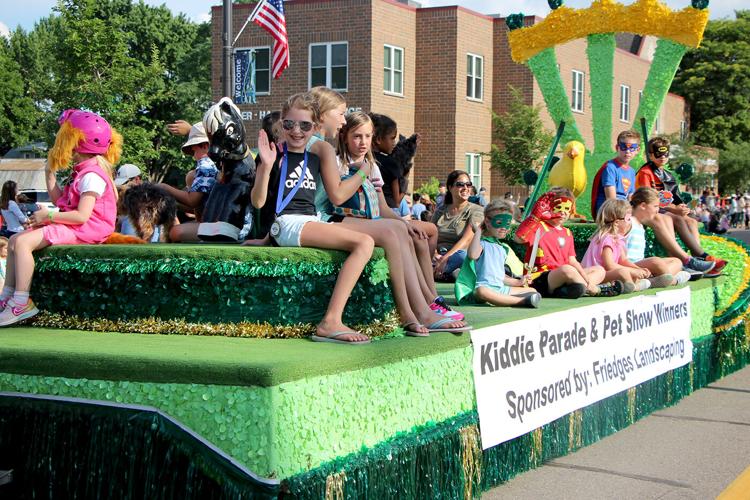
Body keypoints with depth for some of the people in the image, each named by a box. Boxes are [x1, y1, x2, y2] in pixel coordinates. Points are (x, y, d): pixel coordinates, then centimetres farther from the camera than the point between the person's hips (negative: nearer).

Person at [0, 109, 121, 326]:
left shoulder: (92, 176, -17)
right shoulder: (83, 172, 17)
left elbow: (81, 216, -25)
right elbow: (60, 200, 21)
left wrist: (48, 216, -16)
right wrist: (50, 173, 16)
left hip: (85, 229, -11)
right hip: (74, 227, 11)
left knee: (23, 242, -22)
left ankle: (22, 302, -21)